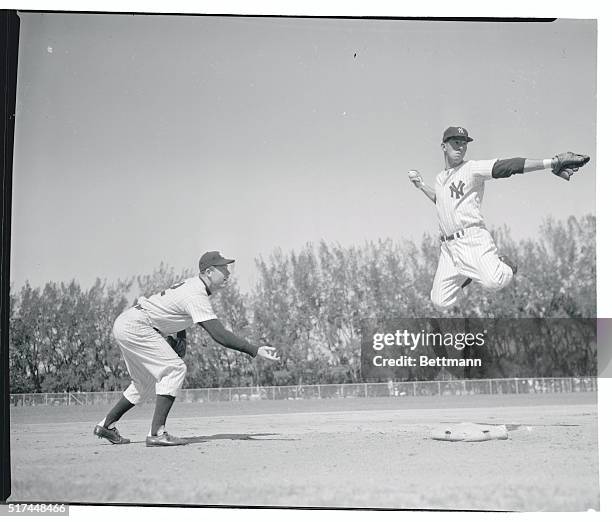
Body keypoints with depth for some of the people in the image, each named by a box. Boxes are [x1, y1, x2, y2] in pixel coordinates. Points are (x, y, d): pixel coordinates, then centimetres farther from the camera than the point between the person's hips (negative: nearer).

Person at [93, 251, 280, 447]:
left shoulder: (192, 284, 9)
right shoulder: (197, 296, -22)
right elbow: (219, 334, -30)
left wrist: (181, 338, 7)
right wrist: (255, 350, -33)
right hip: (136, 327, -10)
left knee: (146, 383, 20)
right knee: (175, 369, -15)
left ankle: (106, 425, 27)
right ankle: (157, 433, -20)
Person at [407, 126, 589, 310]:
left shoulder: (473, 168, -2)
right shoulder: (440, 177, 18)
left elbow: (508, 166, -15)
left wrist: (551, 163, -27)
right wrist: (421, 185, 27)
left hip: (472, 239, -6)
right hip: (448, 246, 6)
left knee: (494, 282, -31)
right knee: (440, 302, 3)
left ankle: (504, 266, 6)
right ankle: (464, 275, 32)